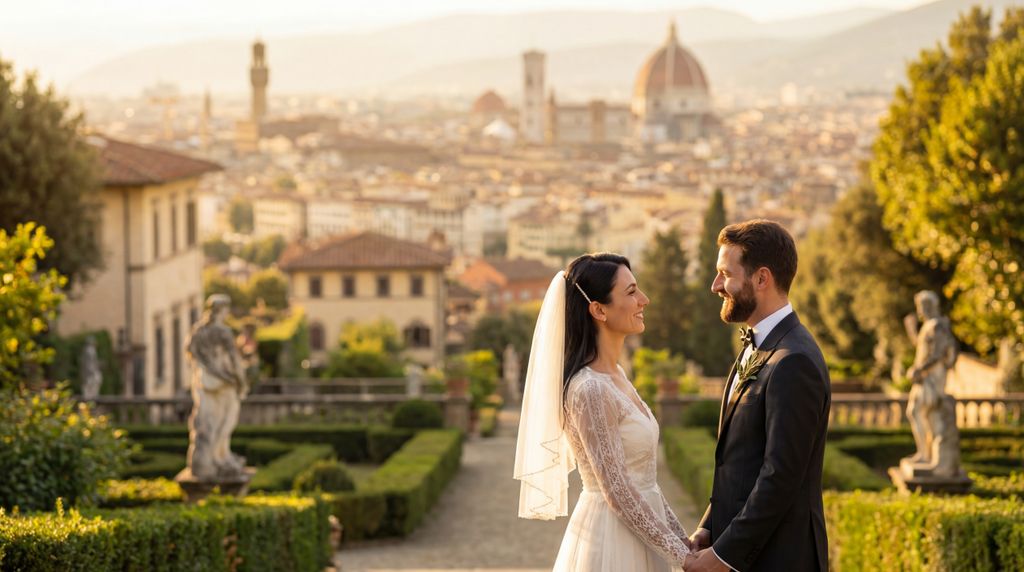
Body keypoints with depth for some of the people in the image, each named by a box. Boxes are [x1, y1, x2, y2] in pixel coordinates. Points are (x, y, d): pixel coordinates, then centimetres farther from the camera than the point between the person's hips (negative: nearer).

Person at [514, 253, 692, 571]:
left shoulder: (615, 376, 7)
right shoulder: (590, 390, -20)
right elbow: (618, 492, -20)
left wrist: (683, 539, 9)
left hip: (636, 537, 8)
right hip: (610, 541, -8)